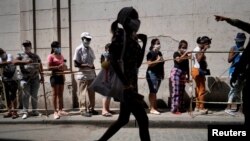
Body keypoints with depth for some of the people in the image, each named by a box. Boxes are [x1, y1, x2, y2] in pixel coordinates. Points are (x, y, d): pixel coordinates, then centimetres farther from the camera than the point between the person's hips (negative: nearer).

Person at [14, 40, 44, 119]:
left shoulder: (36, 56, 14)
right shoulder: (20, 55, 6)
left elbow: (40, 67, 17)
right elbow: (15, 62, -13)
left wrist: (42, 76, 13)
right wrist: (25, 62, -24)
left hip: (35, 78, 2)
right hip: (25, 79, -2)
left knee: (34, 95, 7)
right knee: (26, 95, -1)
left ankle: (34, 111, 15)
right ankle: (25, 112, 4)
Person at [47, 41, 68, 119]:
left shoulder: (61, 56, 13)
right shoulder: (51, 56, -6)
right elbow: (49, 67, -15)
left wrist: (64, 67, 3)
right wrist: (58, 67, -23)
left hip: (61, 76, 7)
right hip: (54, 76, -7)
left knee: (61, 94, 10)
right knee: (55, 94, -2)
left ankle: (60, 110, 19)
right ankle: (55, 112, 2)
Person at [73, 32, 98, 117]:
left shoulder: (90, 49, 11)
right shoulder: (79, 49, -8)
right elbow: (76, 64, -11)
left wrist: (94, 72, 11)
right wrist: (87, 65, -16)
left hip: (91, 74, 6)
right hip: (83, 75, -6)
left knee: (91, 93, 11)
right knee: (83, 94, 0)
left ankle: (91, 109, 23)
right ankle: (83, 110, 11)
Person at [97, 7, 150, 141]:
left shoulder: (132, 38, 14)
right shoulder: (120, 34, -11)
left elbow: (137, 64, 17)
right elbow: (113, 61, -21)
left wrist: (144, 43, 11)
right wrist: (126, 83, -24)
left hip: (131, 83, 9)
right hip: (125, 85, -9)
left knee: (123, 119, 18)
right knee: (143, 119, -4)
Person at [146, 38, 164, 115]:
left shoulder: (159, 53, 18)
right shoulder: (150, 53, -7)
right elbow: (149, 64, -17)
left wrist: (162, 74, 19)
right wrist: (157, 61, -24)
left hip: (158, 74, 8)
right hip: (152, 74, -8)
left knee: (155, 91, 9)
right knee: (153, 91, -9)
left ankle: (154, 107, 14)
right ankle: (152, 109, -8)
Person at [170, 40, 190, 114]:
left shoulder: (186, 55, 15)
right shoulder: (176, 53, -1)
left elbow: (187, 66, 16)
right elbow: (179, 60, -22)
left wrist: (188, 76, 14)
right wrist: (184, 54, -26)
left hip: (183, 74, 6)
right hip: (176, 72, -6)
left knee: (182, 91, 7)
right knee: (176, 91, -10)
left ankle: (181, 108, 15)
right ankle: (174, 109, -9)